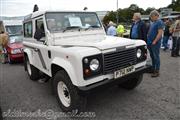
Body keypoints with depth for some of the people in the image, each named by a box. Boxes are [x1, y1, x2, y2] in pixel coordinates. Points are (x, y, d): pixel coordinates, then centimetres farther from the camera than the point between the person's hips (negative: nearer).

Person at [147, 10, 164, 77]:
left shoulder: (159, 22, -10)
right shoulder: (152, 23, 16)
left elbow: (160, 33, -18)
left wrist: (154, 41, -20)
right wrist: (148, 39, 12)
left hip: (155, 43, -8)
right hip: (150, 43, 8)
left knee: (156, 57, -2)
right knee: (152, 56, 15)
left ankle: (157, 71, 6)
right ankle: (153, 68, 27)